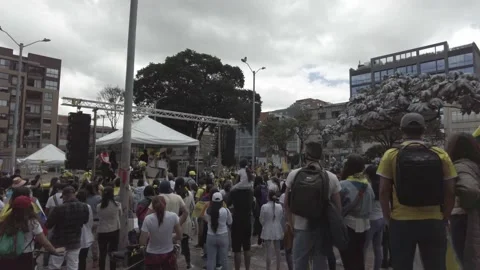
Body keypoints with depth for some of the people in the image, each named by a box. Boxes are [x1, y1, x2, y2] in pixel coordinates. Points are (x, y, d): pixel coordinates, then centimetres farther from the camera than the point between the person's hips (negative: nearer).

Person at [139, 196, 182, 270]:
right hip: (168, 254, 1)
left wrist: (149, 237, 6)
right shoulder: (173, 216, -15)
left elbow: (142, 242, -14)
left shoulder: (148, 219, -18)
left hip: (152, 255, 0)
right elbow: (179, 236, -6)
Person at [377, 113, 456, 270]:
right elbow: (450, 192, 0)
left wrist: (388, 219, 6)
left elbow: (384, 192, -6)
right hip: (433, 223, 2)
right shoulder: (441, 155, -1)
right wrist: (443, 219, 13)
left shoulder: (391, 155, -6)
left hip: (401, 223, -1)